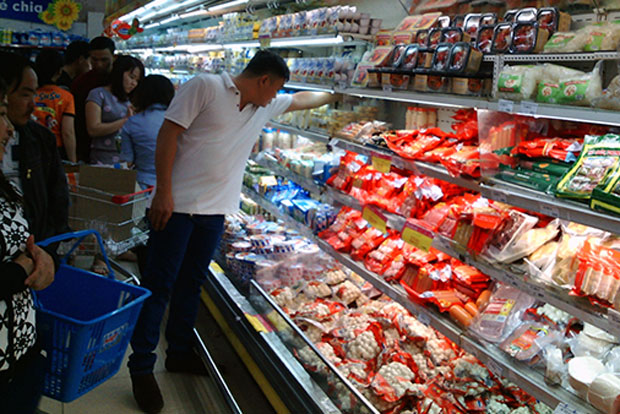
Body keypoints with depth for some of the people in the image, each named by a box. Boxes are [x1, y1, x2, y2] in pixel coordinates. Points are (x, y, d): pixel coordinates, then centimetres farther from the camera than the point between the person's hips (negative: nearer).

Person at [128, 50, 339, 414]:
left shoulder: (266, 106, 15)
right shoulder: (205, 87, -8)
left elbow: (303, 100, 32)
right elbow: (169, 134, -11)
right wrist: (164, 192, -16)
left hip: (217, 211, 7)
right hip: (178, 205, -7)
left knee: (192, 282, 16)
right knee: (159, 285, 0)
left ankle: (180, 352, 31)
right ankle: (142, 367, 11)